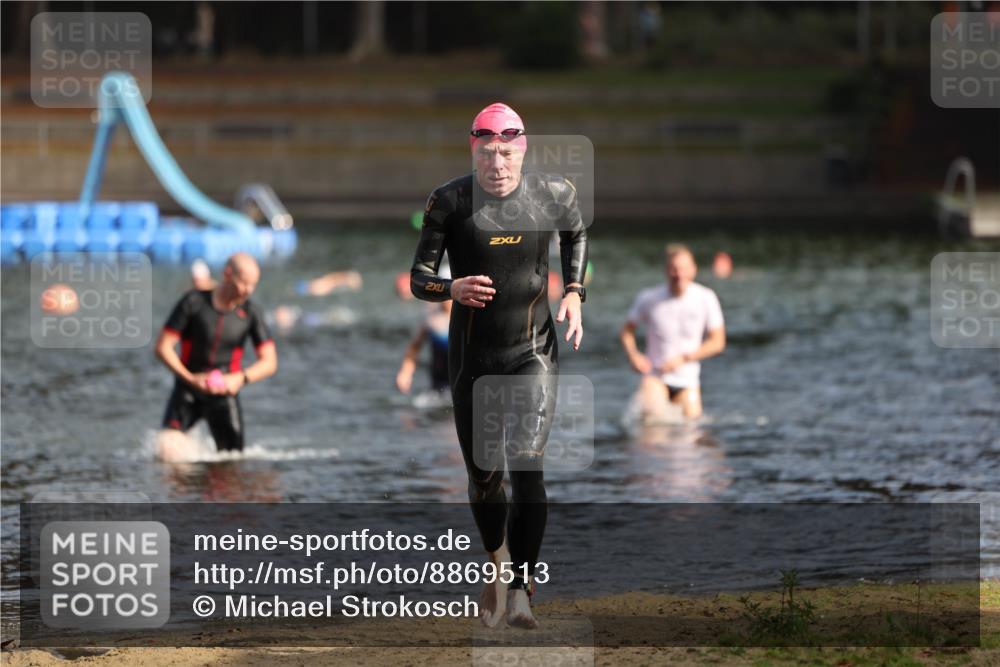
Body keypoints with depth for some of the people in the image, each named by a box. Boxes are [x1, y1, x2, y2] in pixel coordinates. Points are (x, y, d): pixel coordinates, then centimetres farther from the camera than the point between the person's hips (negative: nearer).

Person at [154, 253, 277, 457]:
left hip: (224, 394, 2)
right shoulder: (194, 302, -11)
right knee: (168, 449, -22)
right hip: (188, 389, -2)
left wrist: (241, 378, -22)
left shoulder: (250, 313, -4)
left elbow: (269, 363, -4)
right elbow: (163, 348, -10)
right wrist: (190, 378, -22)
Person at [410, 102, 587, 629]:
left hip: (534, 350, -1)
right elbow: (418, 279, -7)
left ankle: (519, 590, -18)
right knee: (482, 476, 10)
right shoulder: (450, 202, -9)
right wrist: (452, 288, -29)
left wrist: (574, 293, 6)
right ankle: (498, 567, 37)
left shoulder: (553, 195, -5)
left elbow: (576, 234, 19)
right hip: (472, 354, 1)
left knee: (527, 466, -17)